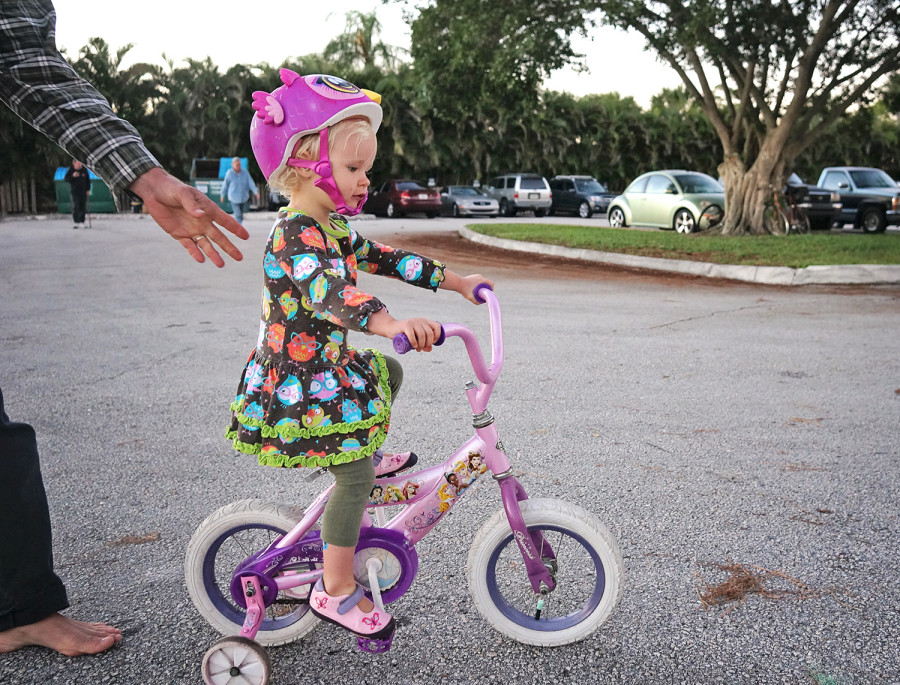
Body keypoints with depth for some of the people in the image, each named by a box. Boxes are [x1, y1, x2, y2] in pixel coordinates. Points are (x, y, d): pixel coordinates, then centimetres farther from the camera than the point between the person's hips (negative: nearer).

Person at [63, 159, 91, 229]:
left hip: (83, 192, 3)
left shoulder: (84, 170, 2)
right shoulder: (70, 170, -4)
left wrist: (88, 189, 4)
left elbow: (88, 180, 10)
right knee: (75, 207, -9)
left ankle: (82, 222, 14)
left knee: (83, 208, 5)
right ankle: (76, 223, -10)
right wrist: (73, 176, -23)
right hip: (74, 192, -3)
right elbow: (65, 179, -7)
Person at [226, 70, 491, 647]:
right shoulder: (294, 236, -25)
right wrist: (390, 323, -60)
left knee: (388, 373, 25)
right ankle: (336, 591, 5)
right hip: (303, 385, -9)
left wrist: (455, 281, 18)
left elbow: (382, 258, 15)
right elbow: (328, 292, -43)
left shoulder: (331, 227, 8)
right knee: (354, 475, -6)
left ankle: (367, 456, 34)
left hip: (334, 365, 9)